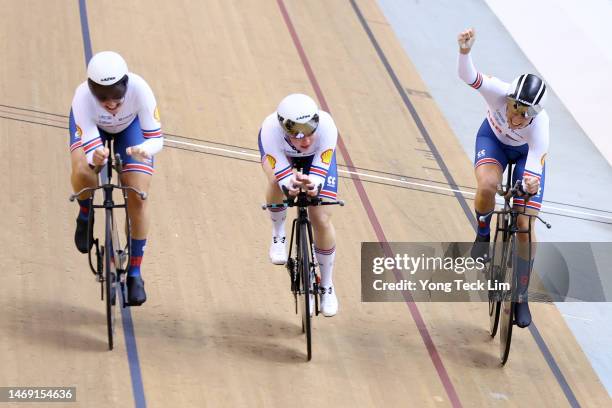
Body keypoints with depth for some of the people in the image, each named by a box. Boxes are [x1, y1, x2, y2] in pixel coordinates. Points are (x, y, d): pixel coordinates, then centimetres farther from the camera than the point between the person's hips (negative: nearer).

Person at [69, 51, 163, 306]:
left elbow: (156, 138, -35)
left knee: (137, 198, -11)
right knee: (82, 172, -32)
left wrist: (144, 149, -58)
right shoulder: (83, 98, -41)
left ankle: (134, 273, 5)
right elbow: (90, 146, -38)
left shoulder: (139, 89, -41)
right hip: (94, 126, 0)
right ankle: (85, 215, 4)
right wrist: (95, 156, -62)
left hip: (131, 124, 0)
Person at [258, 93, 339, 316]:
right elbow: (282, 172, -39)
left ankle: (327, 285, 16)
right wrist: (290, 185, -62)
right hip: (281, 151, 0)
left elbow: (320, 171, -39)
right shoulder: (271, 129, -43)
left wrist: (313, 185, -62)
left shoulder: (326, 126, -43)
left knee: (322, 220, -7)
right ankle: (278, 234, -1)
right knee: (277, 182, -34)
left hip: (316, 156, 0)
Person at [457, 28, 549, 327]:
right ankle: (483, 235, -2)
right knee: (487, 186, -34)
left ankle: (521, 297, 9)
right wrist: (465, 51, -72)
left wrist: (531, 187, -64)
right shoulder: (499, 92, -38)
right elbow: (467, 76, -52)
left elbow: (533, 169, -42)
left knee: (525, 227, -6)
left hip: (526, 151, -1)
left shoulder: (540, 125, -39)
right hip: (493, 139, 1)